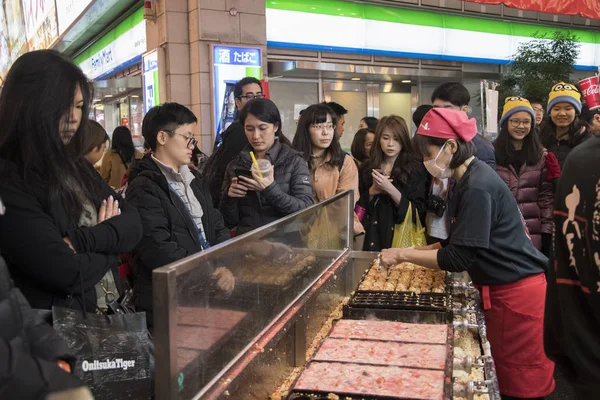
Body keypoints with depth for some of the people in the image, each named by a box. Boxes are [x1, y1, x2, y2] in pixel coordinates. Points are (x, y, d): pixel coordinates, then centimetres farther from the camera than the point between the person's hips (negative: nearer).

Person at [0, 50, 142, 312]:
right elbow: (67, 273, -21)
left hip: (110, 313, 6)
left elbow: (133, 224, 1)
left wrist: (79, 241, -16)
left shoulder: (76, 166, 8)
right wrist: (109, 239, -3)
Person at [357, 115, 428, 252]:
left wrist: (390, 189, -18)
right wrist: (372, 192, -11)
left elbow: (419, 212, -9)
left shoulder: (416, 169, -4)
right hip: (374, 236, 3)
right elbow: (359, 208, 7)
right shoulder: (366, 169, 5)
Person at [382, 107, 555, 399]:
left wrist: (403, 254, -15)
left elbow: (459, 258, -22)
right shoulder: (470, 180, 9)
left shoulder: (478, 187, -22)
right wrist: (412, 254, 8)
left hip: (517, 294, -10)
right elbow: (458, 242, 16)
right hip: (504, 290, 10)